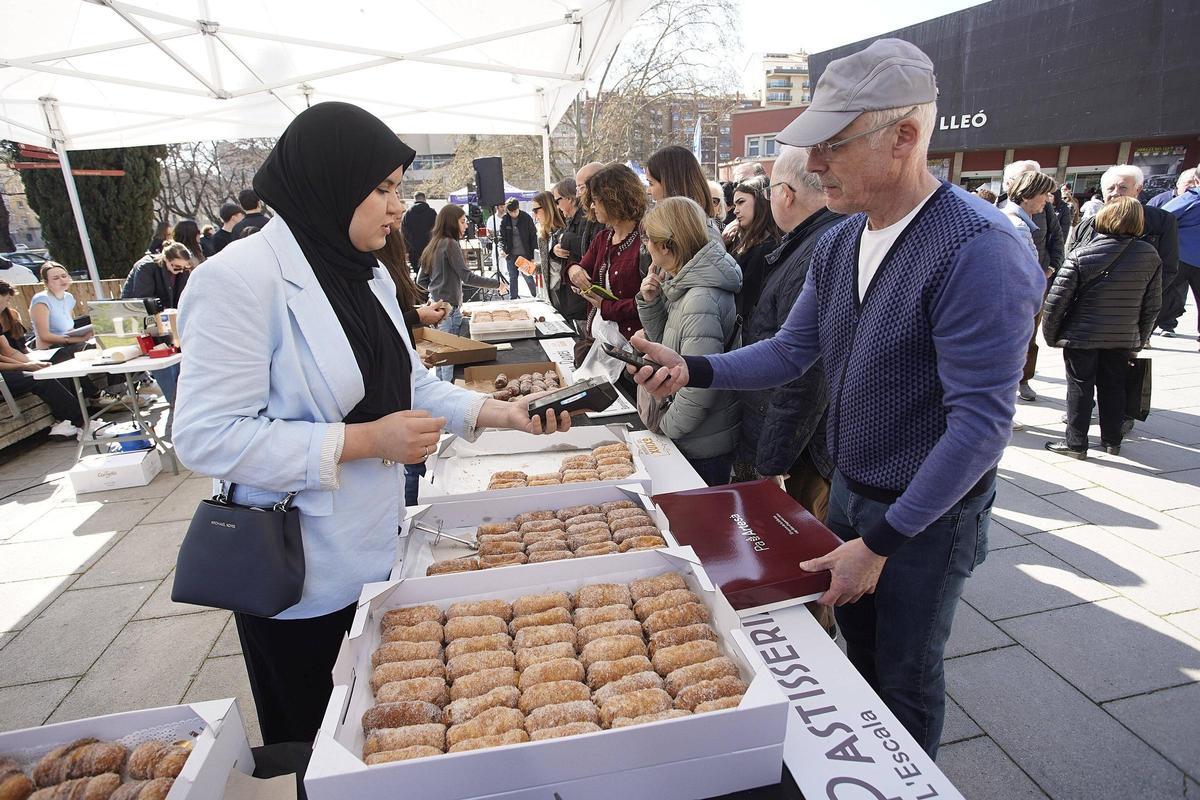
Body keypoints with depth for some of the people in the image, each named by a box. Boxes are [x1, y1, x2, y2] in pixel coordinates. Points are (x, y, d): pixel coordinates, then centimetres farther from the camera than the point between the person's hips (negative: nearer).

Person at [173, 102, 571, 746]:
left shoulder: (366, 273, 7)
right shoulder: (240, 279, -19)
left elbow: (408, 383, 11)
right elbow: (206, 438, -23)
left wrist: (502, 412, 0)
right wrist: (364, 440, -24)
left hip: (375, 547, 7)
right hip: (298, 572, -7)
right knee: (308, 745, 17)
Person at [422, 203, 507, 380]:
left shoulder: (433, 245, 15)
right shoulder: (450, 244, -11)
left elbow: (422, 279, 19)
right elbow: (467, 277, -16)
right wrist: (497, 283, -10)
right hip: (449, 308, -9)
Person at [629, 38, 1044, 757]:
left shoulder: (980, 250, -26)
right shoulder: (839, 244, -1)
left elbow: (982, 421, -27)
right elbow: (792, 350, 4)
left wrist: (881, 541, -24)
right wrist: (693, 369, -11)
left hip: (929, 514, -7)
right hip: (850, 490, 7)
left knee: (907, 679, 14)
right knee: (860, 653, 25)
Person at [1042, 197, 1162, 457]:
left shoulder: (1081, 255, -14)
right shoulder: (1151, 256, -1)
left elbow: (1057, 299, -16)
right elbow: (1152, 304, 5)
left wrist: (1050, 334, -3)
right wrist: (1140, 338, 16)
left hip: (1081, 335, -4)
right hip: (1123, 338, 4)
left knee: (1080, 387, 6)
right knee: (1113, 387, 15)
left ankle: (1076, 443, 10)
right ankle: (1112, 441, 27)